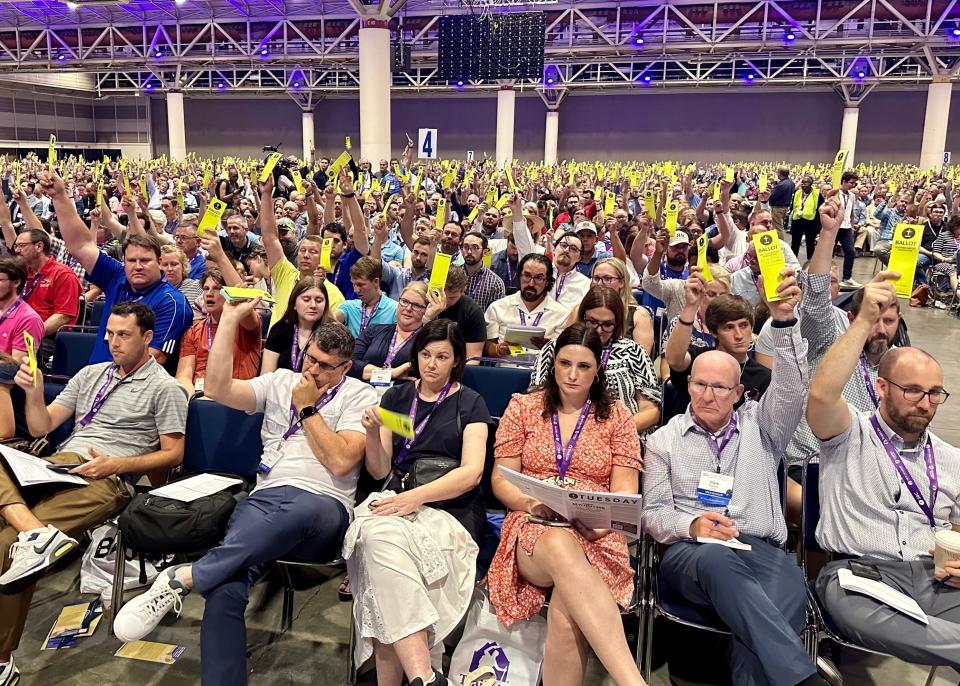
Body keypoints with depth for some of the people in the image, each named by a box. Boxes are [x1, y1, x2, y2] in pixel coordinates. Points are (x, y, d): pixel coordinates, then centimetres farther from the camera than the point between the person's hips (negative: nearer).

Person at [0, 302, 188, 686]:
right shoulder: (90, 374, 20)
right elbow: (40, 428, 18)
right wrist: (34, 392, -1)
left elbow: (173, 454, -1)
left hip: (107, 480, -7)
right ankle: (37, 532, -39)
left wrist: (116, 464, -13)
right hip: (59, 464, 7)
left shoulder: (164, 388, 2)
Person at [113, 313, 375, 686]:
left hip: (323, 507, -2)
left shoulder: (359, 396, 9)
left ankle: (182, 577, -35)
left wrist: (307, 408, -1)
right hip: (267, 500, 3)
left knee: (302, 510, -43)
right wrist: (230, 320, 3)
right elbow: (218, 389, 5)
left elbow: (341, 462, -5)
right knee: (225, 591, -29)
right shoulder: (280, 381, 20)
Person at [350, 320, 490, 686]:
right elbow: (380, 471, 15)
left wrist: (416, 497, -17)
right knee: (380, 534, -34)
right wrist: (373, 434, -6)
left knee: (384, 541, -33)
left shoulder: (470, 403, 10)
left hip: (450, 510, -2)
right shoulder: (396, 397, 19)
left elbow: (471, 472, -4)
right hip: (397, 501, 3)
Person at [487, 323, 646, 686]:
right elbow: (501, 479, 8)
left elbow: (624, 490, 5)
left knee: (565, 607, -36)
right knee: (560, 546, -40)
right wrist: (529, 503, -14)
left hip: (595, 535, 1)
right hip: (533, 526, 0)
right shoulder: (523, 407, 11)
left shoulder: (617, 416, 11)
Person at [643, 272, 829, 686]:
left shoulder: (760, 425, 20)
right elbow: (653, 511, 12)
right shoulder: (664, 440, 18)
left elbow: (792, 386, 1)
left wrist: (785, 322, -15)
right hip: (690, 551, -1)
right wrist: (692, 524, -11)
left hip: (761, 548, 1)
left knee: (790, 590, -37)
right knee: (718, 560, -40)